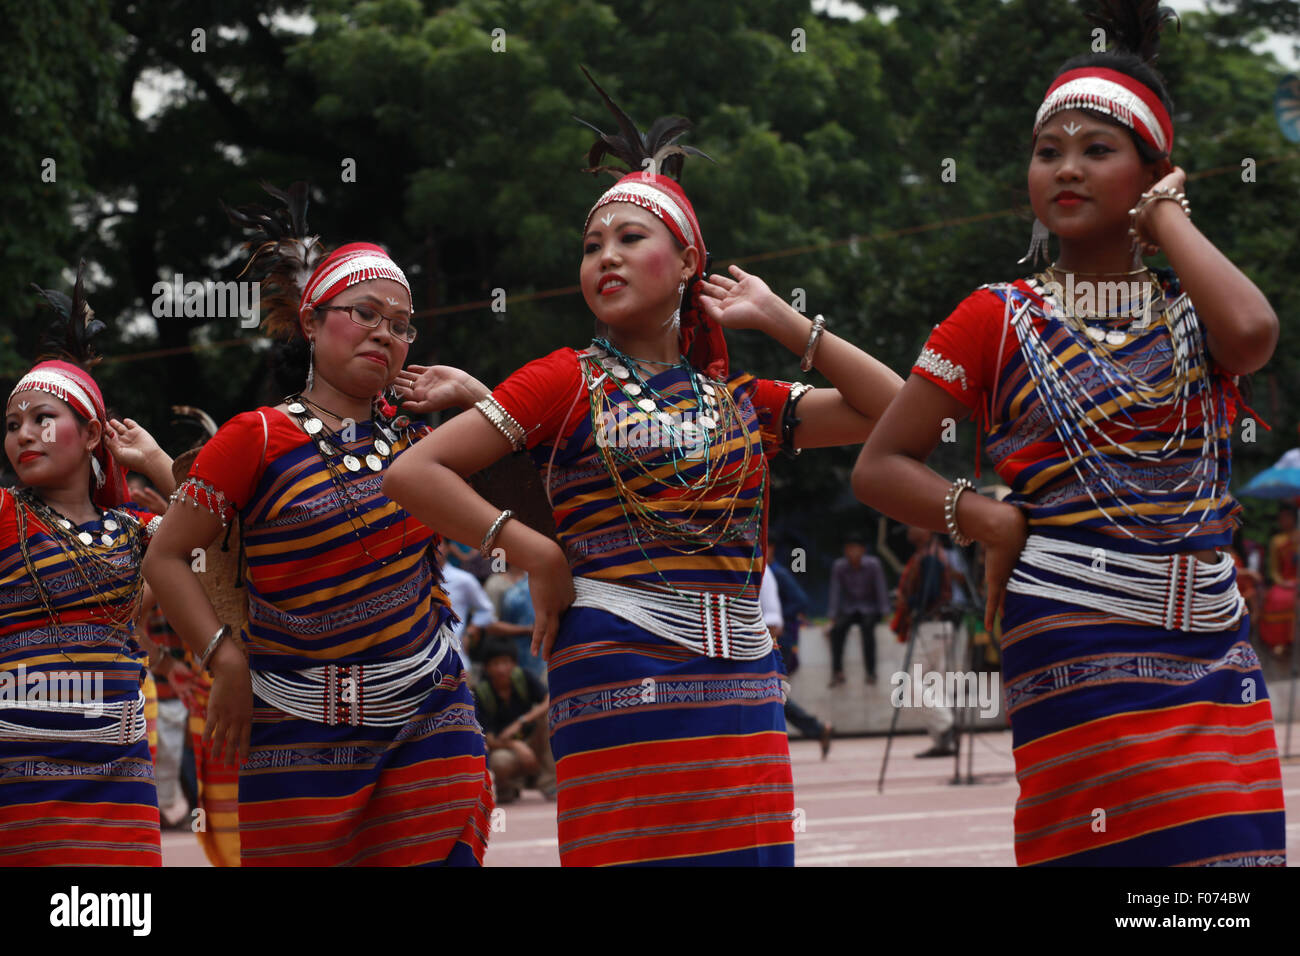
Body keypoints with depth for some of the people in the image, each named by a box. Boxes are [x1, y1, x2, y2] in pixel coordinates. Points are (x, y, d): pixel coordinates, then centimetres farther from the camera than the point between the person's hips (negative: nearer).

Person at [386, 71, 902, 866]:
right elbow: (413, 472, 0)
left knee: (748, 856, -4)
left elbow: (892, 408, 15)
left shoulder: (739, 400, 17)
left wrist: (779, 320, 13)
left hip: (740, 679, 4)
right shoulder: (568, 383, 6)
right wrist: (536, 556, -5)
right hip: (618, 673, -4)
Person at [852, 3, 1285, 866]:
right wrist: (994, 522, -8)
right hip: (1073, 642, -3)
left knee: (1231, 850, -3)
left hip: (1211, 645, 3)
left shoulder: (1191, 310, 12)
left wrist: (1163, 214, -2)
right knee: (1114, 852, -12)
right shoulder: (1001, 321, 6)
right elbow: (880, 467, 7)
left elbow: (1252, 333, -15)